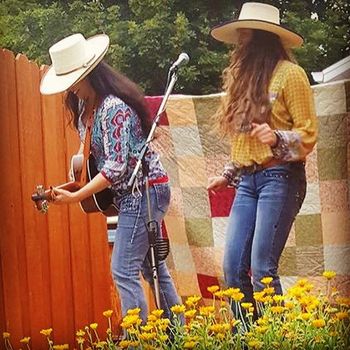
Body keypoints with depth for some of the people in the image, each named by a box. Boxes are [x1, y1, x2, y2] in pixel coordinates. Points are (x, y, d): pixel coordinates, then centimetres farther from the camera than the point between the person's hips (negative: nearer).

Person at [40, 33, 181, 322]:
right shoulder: (85, 104, 5)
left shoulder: (113, 108, -23)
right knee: (151, 266, 16)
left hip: (144, 191, -10)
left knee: (123, 271, -12)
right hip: (138, 192, 10)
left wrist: (75, 197, -25)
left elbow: (116, 166, -26)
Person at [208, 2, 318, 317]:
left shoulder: (289, 74, -4)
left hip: (280, 178, -7)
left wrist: (276, 139, -25)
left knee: (261, 270, -12)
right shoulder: (244, 77, 17)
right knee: (233, 268, 1)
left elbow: (309, 134, -7)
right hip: (247, 181, 7)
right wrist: (227, 175, 22)